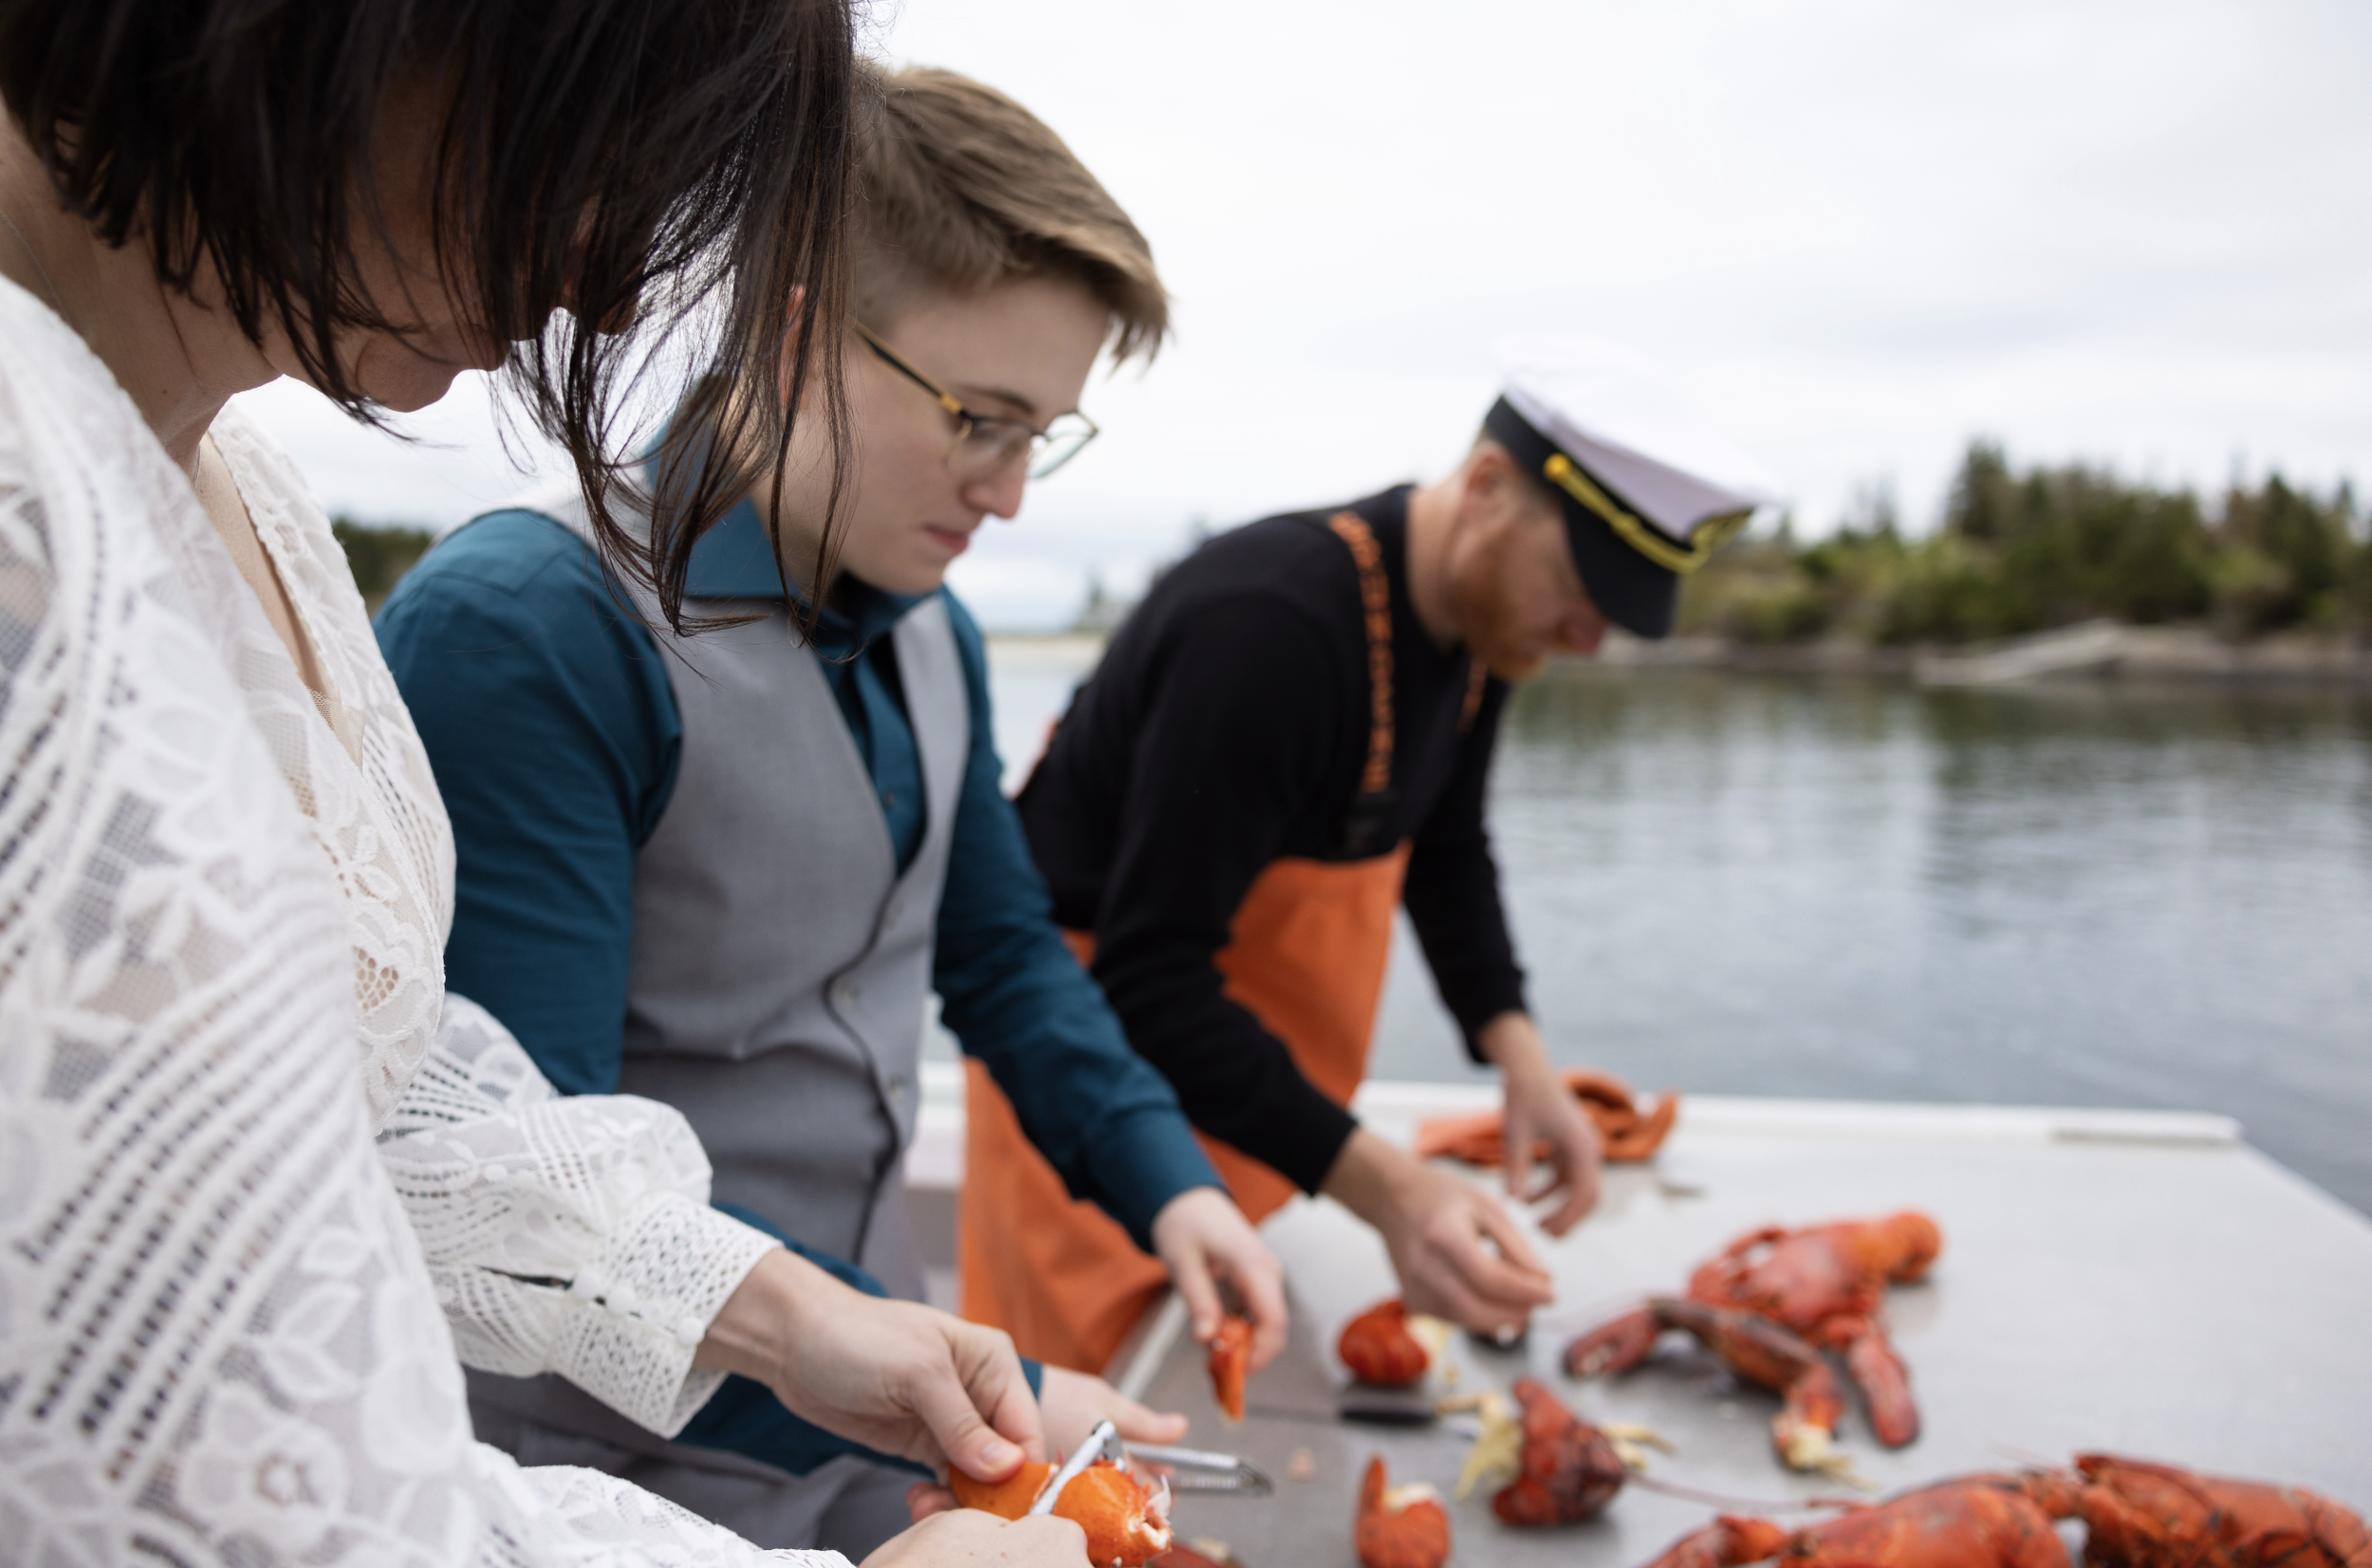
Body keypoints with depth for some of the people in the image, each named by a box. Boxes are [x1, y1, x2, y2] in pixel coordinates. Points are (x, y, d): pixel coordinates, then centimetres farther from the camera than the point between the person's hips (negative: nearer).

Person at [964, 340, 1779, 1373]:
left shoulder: (1480, 617, -4)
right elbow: (1149, 979, -33)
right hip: (1104, 1023, -8)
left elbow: (1444, 851, 10)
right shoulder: (1270, 626, -32)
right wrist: (1384, 1189, -39)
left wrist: (1517, 1053, -5)